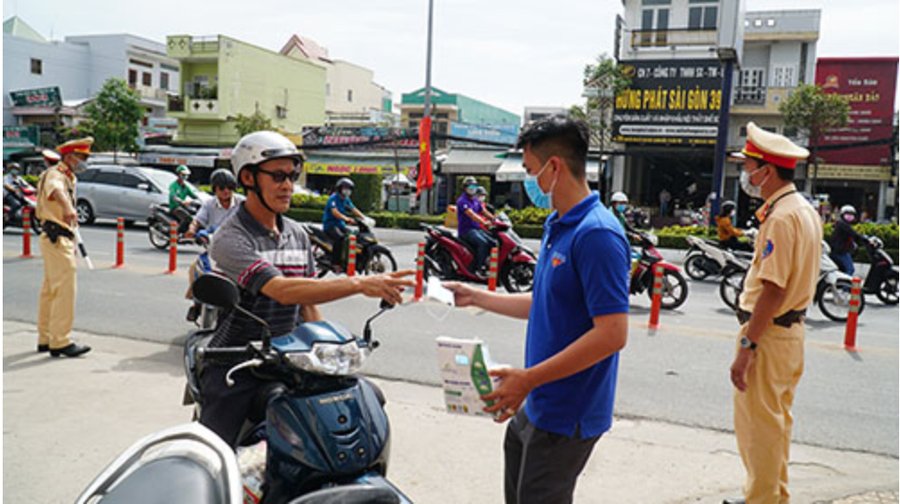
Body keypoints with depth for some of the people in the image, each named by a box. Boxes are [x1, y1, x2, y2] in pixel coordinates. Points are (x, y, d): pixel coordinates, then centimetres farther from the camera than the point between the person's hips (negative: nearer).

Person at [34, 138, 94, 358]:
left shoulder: (68, 177, 18)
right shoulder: (56, 175, -15)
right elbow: (56, 190, -39)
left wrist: (71, 240, 35)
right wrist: (68, 208, -62)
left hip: (60, 238, 11)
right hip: (57, 240, -11)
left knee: (50, 290, 14)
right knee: (65, 290, -12)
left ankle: (45, 339, 23)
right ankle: (60, 342, -9)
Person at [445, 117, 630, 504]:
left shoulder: (597, 234, -22)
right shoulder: (557, 226, 9)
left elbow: (612, 333, -27)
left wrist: (529, 378, -26)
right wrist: (476, 297, 17)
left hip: (565, 416, -9)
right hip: (534, 407, 9)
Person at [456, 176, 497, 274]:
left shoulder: (476, 200, 17)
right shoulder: (462, 201, -11)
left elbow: (484, 212, 14)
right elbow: (471, 214, -25)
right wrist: (484, 223, -38)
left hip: (477, 228, 8)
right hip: (466, 230, -8)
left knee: (493, 243, -10)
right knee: (483, 243, -29)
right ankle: (479, 268, -25)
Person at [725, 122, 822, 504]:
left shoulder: (781, 218, -20)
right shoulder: (806, 210, 12)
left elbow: (773, 289, -24)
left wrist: (746, 347, -23)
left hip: (768, 333, -11)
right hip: (791, 329, 11)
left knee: (759, 425, 0)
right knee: (776, 420, 20)